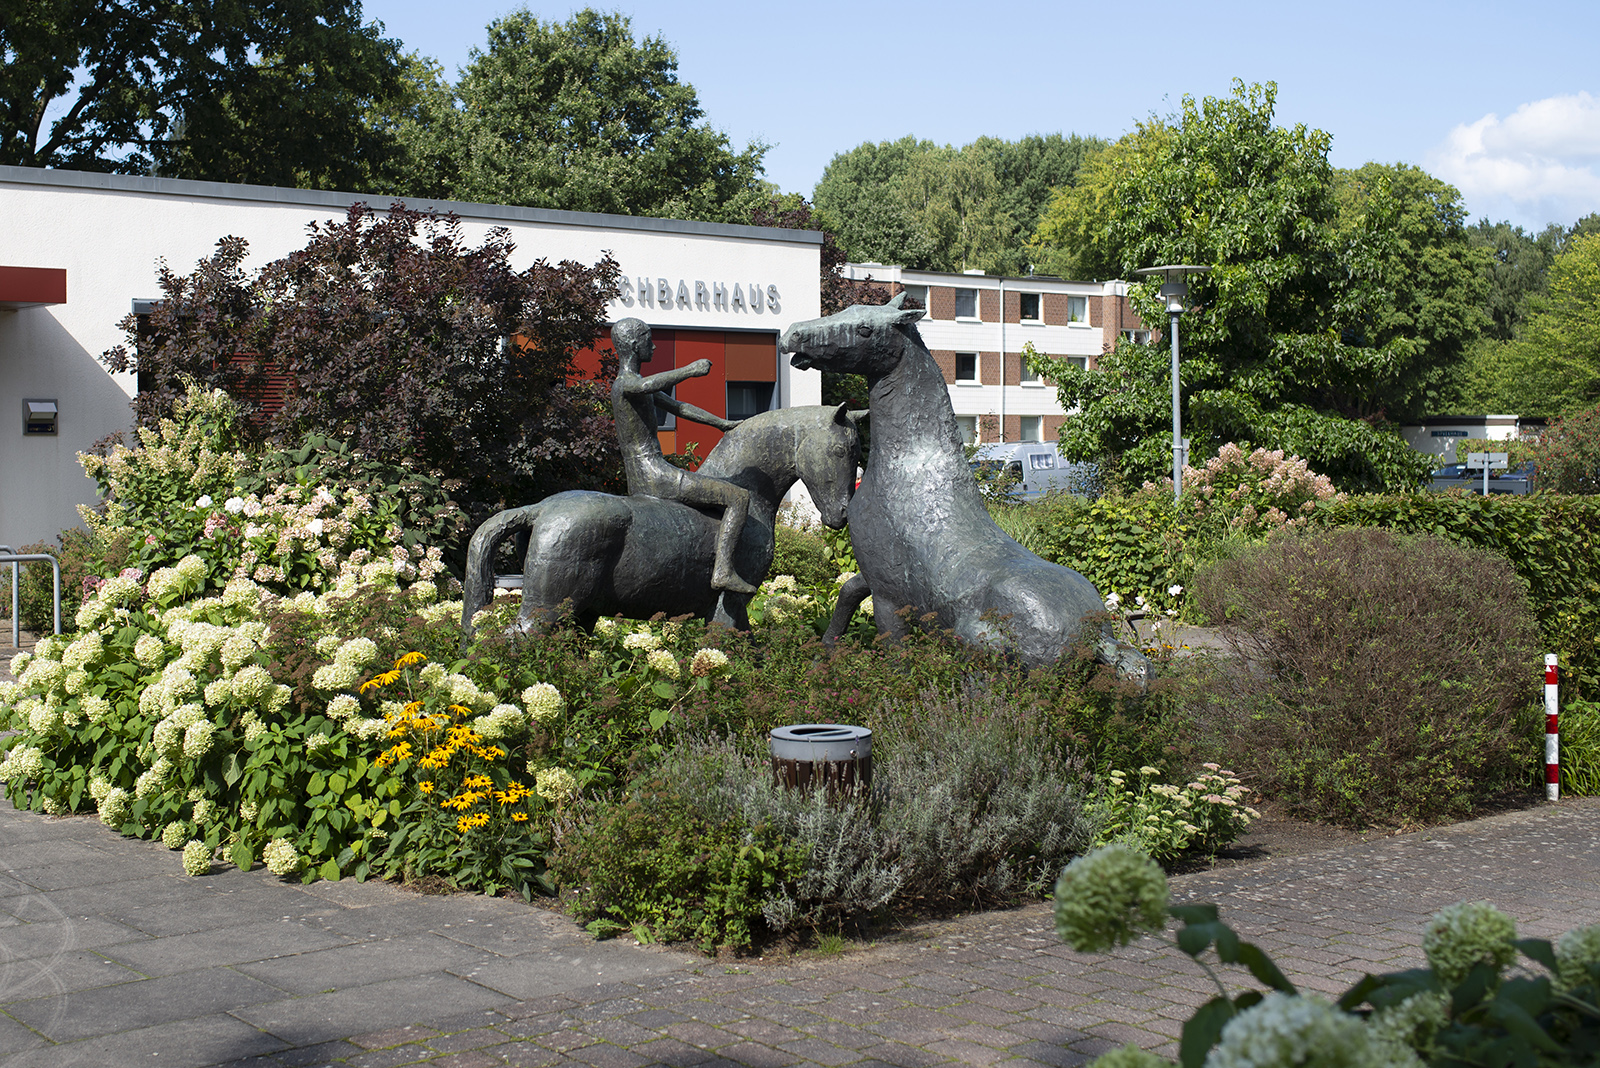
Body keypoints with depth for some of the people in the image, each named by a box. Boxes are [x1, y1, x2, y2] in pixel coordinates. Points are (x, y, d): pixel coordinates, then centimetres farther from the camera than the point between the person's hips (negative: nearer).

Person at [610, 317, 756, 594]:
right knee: (738, 498, -10)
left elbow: (679, 407, 28)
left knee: (722, 496, 34)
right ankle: (723, 571, -18)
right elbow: (646, 385, -42)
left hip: (638, 484, 11)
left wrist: (723, 423, 30)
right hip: (656, 477, -11)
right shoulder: (625, 383, -15)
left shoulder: (634, 383, 18)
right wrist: (690, 370, -39)